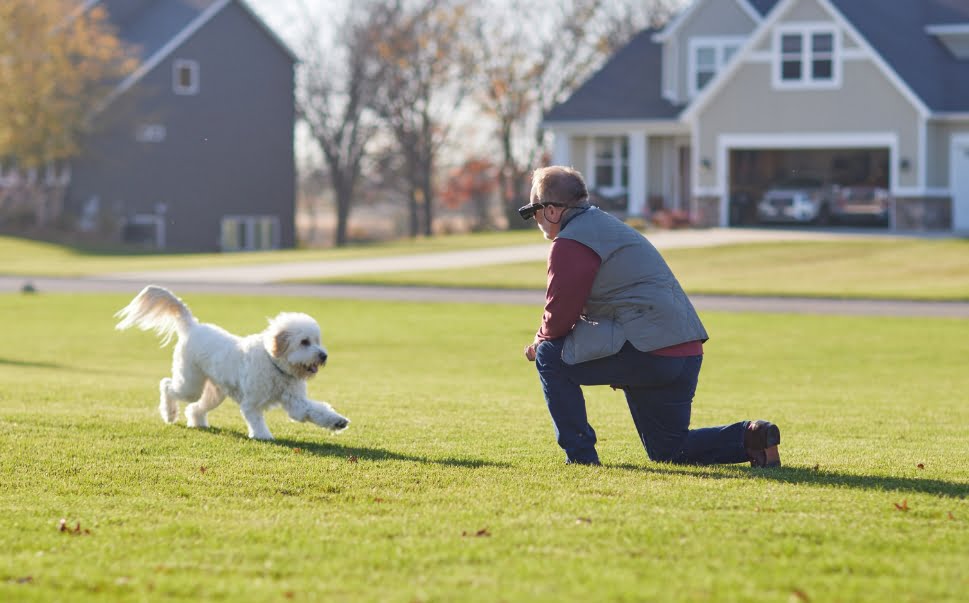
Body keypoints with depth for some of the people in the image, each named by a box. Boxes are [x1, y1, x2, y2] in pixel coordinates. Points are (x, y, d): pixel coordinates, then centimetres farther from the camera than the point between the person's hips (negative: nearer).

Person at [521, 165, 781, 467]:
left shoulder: (569, 244, -7)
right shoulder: (607, 225, 25)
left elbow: (559, 315, -6)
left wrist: (540, 341, 15)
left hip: (647, 353, -10)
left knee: (550, 356, 1)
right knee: (668, 451, 20)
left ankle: (580, 455, 1)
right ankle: (751, 438, 5)